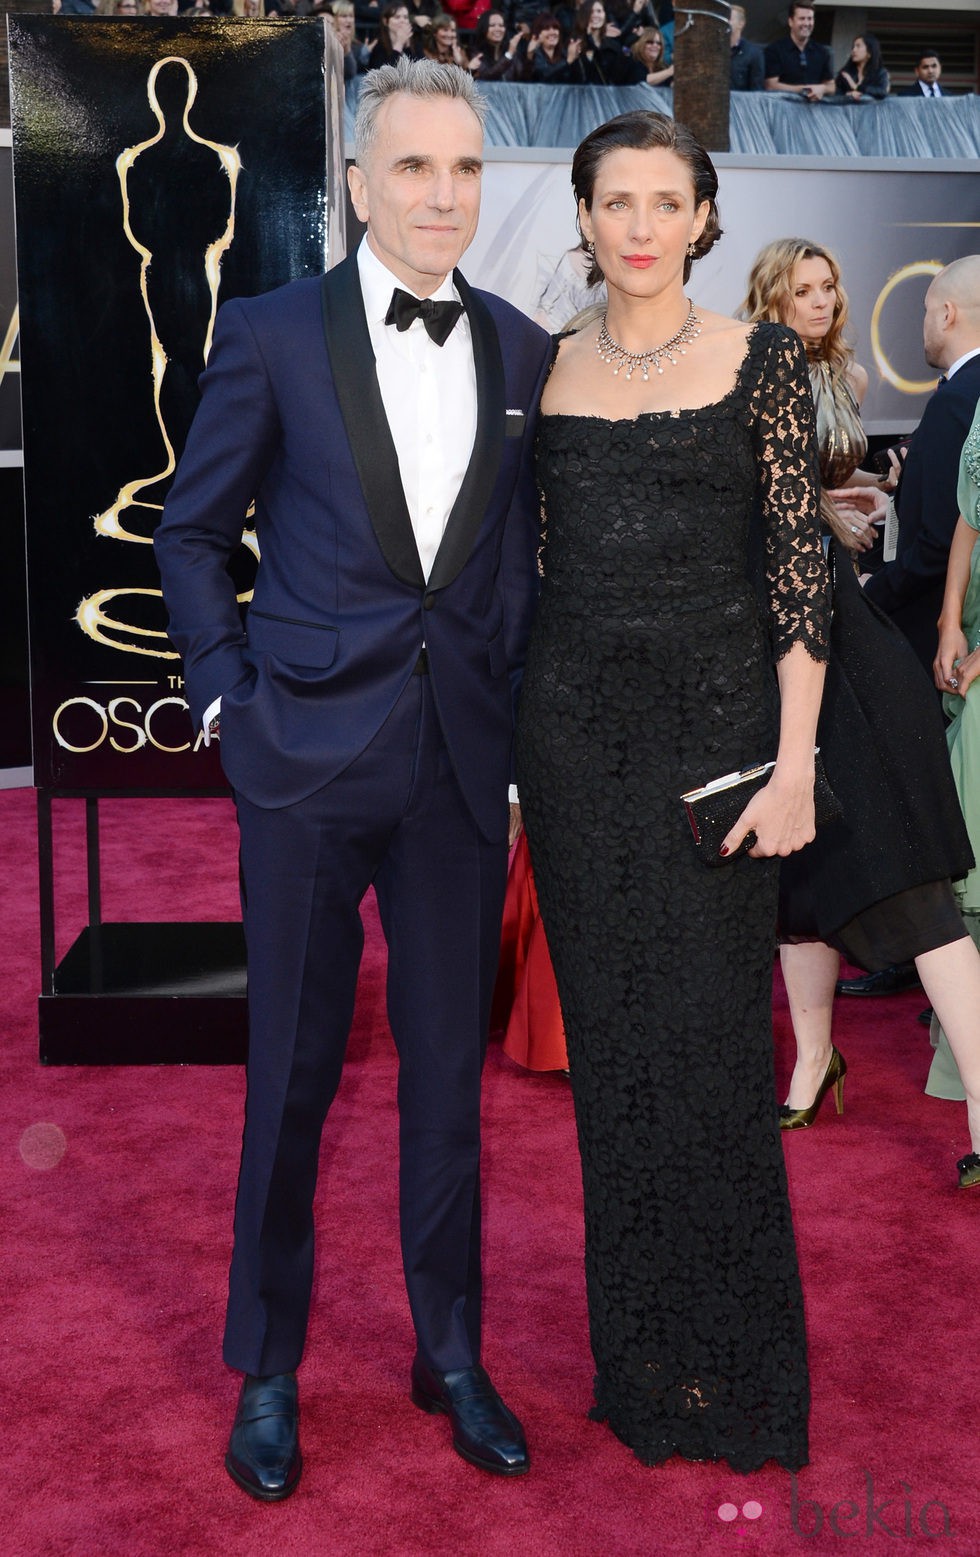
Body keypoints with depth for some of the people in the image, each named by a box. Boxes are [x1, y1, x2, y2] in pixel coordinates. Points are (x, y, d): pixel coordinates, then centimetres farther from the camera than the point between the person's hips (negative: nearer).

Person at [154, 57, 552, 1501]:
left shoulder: (523, 351, 5)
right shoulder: (271, 334, -3)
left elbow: (526, 556, 10)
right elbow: (193, 531, 5)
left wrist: (522, 733, 5)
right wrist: (227, 695, -3)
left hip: (463, 766, 3)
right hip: (309, 757, -2)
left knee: (449, 1072, 12)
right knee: (293, 1076, 9)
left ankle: (452, 1355, 31)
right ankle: (267, 1370, 28)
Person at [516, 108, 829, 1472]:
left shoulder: (762, 362, 0)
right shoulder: (546, 368, 9)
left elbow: (802, 566, -4)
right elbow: (528, 554, 12)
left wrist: (794, 760, -11)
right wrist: (505, 742, 8)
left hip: (715, 715, -3)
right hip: (574, 726, 3)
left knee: (709, 1036, 0)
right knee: (610, 1036, 9)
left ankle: (730, 1358, 18)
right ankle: (636, 1350, 24)